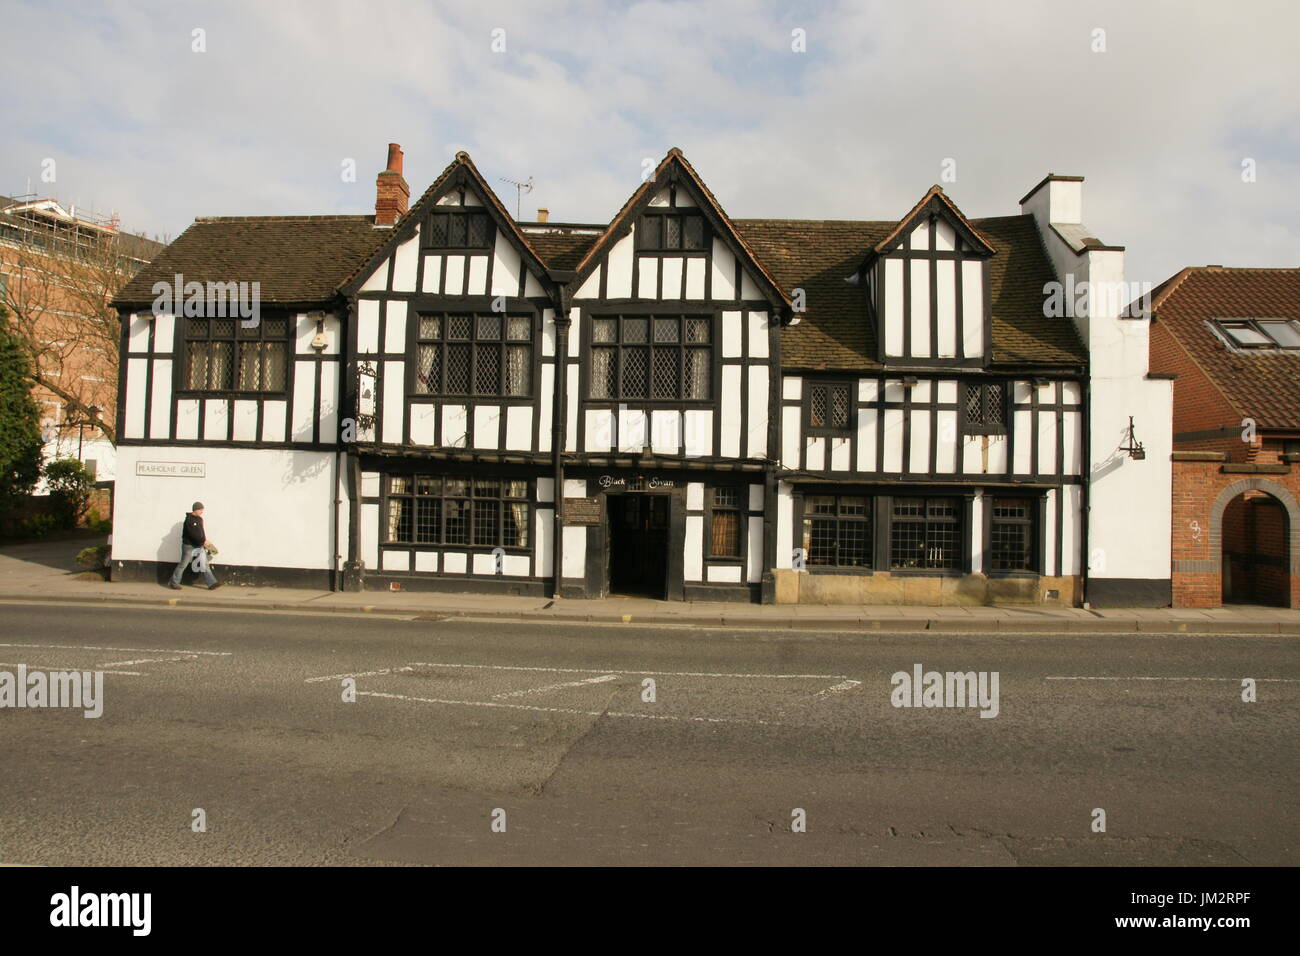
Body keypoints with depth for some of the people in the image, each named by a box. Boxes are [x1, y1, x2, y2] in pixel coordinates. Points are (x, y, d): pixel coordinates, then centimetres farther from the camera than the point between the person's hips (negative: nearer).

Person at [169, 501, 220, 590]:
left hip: (199, 546, 7)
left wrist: (204, 542, 3)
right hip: (189, 546, -7)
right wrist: (204, 541, -23)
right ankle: (174, 583, 17)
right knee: (183, 565, 2)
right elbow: (193, 533, -23)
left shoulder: (200, 519, 10)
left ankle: (212, 583, -1)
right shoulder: (189, 519, -15)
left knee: (205, 564, 2)